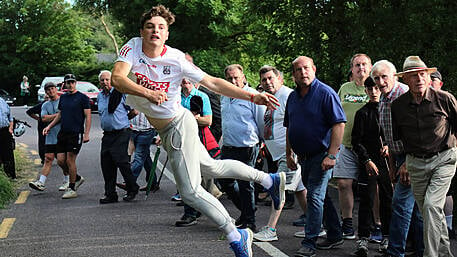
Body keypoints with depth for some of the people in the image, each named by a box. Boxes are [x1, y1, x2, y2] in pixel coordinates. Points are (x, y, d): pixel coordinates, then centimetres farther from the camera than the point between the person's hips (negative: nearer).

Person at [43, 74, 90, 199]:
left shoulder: (82, 97, -3)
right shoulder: (63, 97, 14)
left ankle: (72, 189, 5)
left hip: (76, 133, -6)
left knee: (70, 161, -6)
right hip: (63, 133, 6)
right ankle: (77, 178, 24)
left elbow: (88, 116, -6)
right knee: (60, 160, 2)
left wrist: (86, 134, -14)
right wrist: (49, 126, 13)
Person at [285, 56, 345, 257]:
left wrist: (331, 155, -21)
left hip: (321, 155, -7)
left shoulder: (325, 93, -11)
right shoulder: (293, 97, 10)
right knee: (319, 196, 14)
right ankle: (335, 236, 27)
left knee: (315, 196, -10)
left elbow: (339, 124, -16)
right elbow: (289, 128, 19)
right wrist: (289, 154, 16)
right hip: (303, 156, 8)